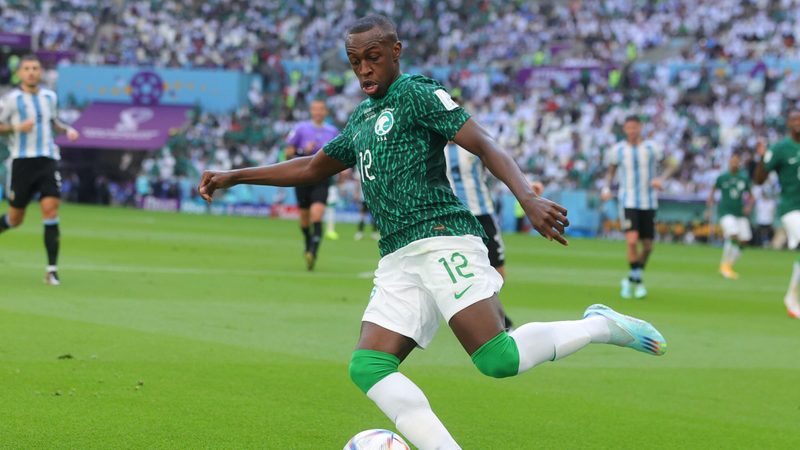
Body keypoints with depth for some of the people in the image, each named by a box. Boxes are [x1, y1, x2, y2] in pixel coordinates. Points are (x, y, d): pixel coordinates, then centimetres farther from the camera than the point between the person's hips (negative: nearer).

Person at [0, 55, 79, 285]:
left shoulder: (49, 97, 12)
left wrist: (67, 129, 10)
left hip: (48, 160, 3)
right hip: (22, 160, -2)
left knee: (51, 210, -12)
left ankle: (52, 269, -12)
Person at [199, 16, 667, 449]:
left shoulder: (416, 93, 0)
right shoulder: (362, 118, 25)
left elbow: (484, 144, -11)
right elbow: (314, 167, 39)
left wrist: (528, 197, -28)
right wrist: (233, 177, 37)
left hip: (443, 239, -8)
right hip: (398, 258, 8)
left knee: (497, 359, -23)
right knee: (368, 367, -10)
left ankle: (599, 326, -2)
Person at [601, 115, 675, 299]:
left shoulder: (652, 148, 0)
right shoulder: (617, 150, 1)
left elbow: (671, 166, 6)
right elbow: (610, 172, 15)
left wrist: (661, 179, -14)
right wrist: (606, 188, -3)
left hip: (649, 203, 2)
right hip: (628, 201, -2)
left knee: (647, 246, 4)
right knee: (632, 240, -20)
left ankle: (633, 280, 25)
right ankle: (637, 280, -4)